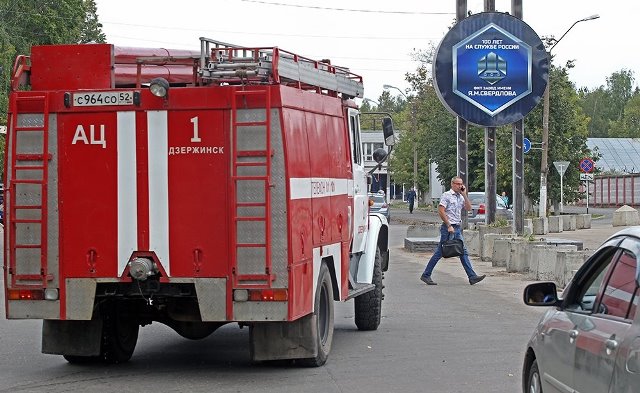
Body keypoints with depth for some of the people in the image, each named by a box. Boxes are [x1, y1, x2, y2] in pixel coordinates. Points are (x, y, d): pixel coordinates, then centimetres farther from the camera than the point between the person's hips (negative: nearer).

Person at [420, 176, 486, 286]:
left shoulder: (461, 197, 15)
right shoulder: (446, 196, -7)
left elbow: (468, 208, 6)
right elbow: (441, 211, -14)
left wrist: (464, 195, 0)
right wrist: (449, 226, -17)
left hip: (457, 228, 7)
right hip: (448, 228, -7)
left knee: (464, 252, 3)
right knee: (439, 253, -4)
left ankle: (472, 277, 0)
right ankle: (426, 275, 4)